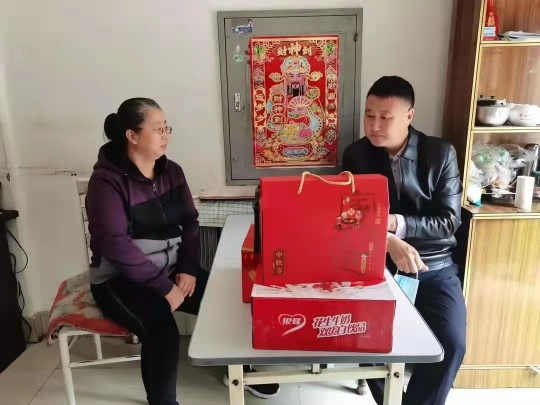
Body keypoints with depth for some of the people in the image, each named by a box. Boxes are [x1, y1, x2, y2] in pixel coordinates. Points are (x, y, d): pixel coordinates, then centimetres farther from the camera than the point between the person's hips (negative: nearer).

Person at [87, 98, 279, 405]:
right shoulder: (107, 181, -15)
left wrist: (188, 269, -10)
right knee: (162, 332, -30)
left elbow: (190, 222, 5)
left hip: (172, 268, 6)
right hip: (121, 279, -5)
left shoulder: (172, 171, 3)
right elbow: (116, 245, -22)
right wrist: (165, 287, -23)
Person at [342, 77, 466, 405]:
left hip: (435, 267, 0)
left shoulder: (441, 153, -2)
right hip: (379, 265, 0)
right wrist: (389, 242, -23)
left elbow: (450, 221, -5)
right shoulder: (356, 155, 0)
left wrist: (396, 224, -21)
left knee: (451, 343, -19)